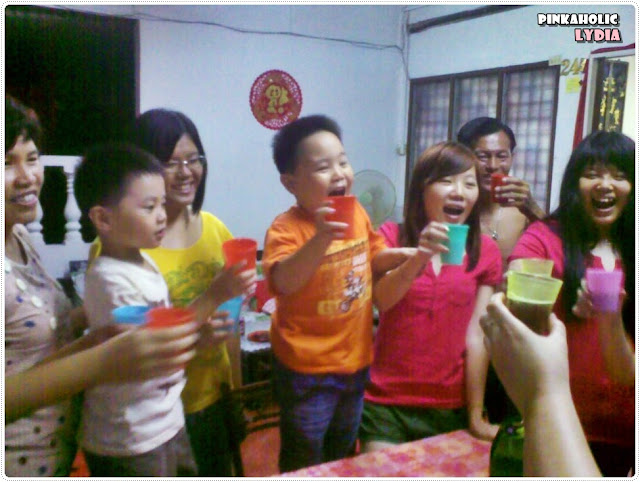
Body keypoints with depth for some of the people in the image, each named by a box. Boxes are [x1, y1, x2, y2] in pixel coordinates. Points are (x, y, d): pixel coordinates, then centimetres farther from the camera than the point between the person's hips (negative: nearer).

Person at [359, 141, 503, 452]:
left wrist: (476, 416, -2)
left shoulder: (486, 252, -2)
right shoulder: (392, 236, -4)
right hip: (386, 404, -1)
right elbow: (381, 299, -20)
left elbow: (476, 337, -3)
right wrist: (420, 256, -36)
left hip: (450, 409, 2)